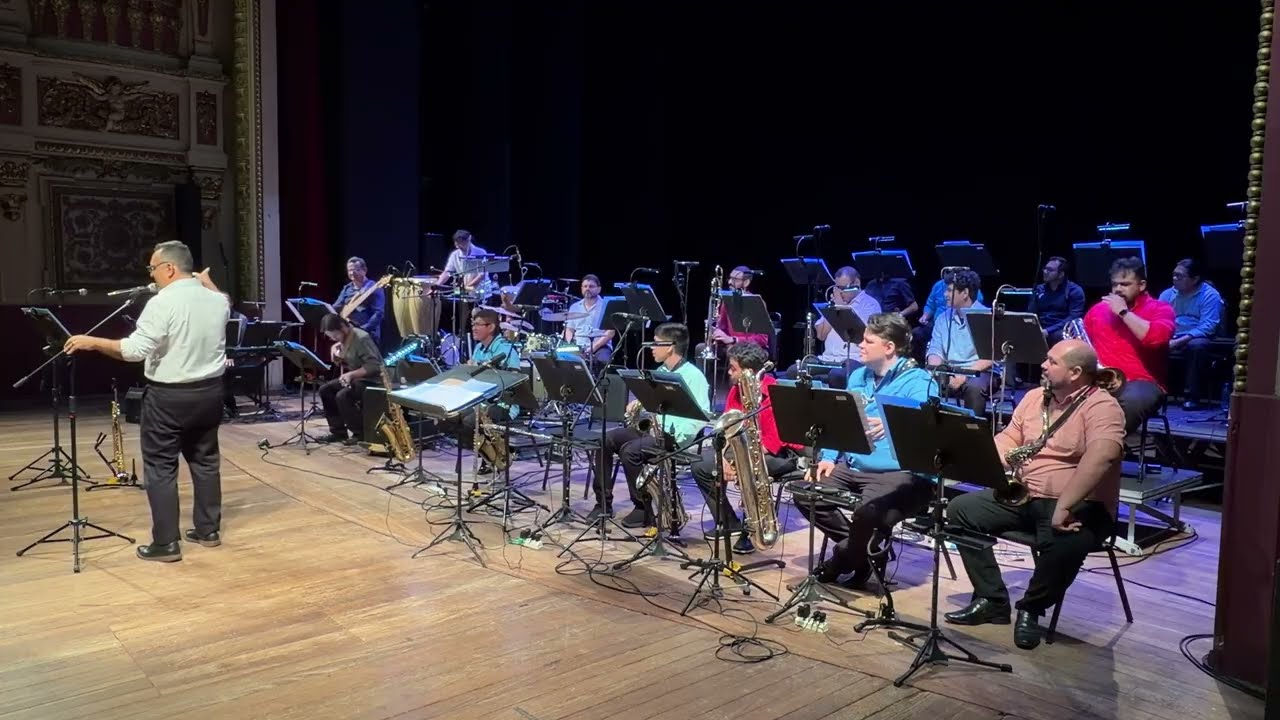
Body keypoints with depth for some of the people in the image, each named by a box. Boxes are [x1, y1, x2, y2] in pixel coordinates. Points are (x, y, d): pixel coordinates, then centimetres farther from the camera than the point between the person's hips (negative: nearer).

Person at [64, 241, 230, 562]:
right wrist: (207, 282, 33)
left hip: (168, 396, -6)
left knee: (160, 468, 2)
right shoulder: (217, 300, 3)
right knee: (206, 461, 15)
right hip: (209, 391, 6)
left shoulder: (162, 303, -16)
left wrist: (92, 342, -11)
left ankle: (166, 543, 4)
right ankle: (208, 529, 23)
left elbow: (135, 350, -21)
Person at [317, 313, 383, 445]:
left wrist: (351, 374, -30)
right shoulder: (342, 338, 6)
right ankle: (338, 431, 3)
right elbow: (343, 362, 17)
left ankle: (360, 433, -12)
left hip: (372, 379, -9)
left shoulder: (362, 338, -23)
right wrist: (337, 354, -4)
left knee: (342, 396, -28)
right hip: (354, 378, 10)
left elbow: (374, 366, -26)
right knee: (325, 390, -2)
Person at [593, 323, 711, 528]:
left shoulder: (693, 375, -10)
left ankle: (644, 509, -14)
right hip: (650, 427, 9)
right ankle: (604, 502, -3)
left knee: (630, 450, -29)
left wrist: (675, 435, -27)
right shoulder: (660, 372, 17)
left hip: (674, 436, -8)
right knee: (606, 440, -9)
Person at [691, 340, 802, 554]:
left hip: (783, 454, -8)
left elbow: (774, 441, -26)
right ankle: (728, 522, 5)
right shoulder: (736, 391, 2)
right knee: (701, 466, -3)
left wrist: (742, 461, -31)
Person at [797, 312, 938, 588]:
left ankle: (846, 557, 1)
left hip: (902, 472, -8)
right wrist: (829, 457, 4)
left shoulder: (919, 382, -9)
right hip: (852, 466, 8)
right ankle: (861, 548, 9)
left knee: (868, 512, -34)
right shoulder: (858, 376, 14)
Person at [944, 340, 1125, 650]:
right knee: (960, 510, -7)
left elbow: (1101, 457, -31)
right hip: (1022, 495, 7)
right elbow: (1009, 438, 14)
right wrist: (999, 465, -11)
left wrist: (1063, 507, -38)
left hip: (1079, 506, -7)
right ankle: (992, 600, 0)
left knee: (1065, 544, -38)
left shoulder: (1102, 407, -14)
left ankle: (1031, 609, -7)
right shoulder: (1034, 397, 11)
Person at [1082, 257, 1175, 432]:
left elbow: (1156, 337, -18)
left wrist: (1123, 312, -10)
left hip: (1142, 383, -3)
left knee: (1132, 400, -39)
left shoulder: (1160, 309, 4)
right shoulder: (1098, 309, 18)